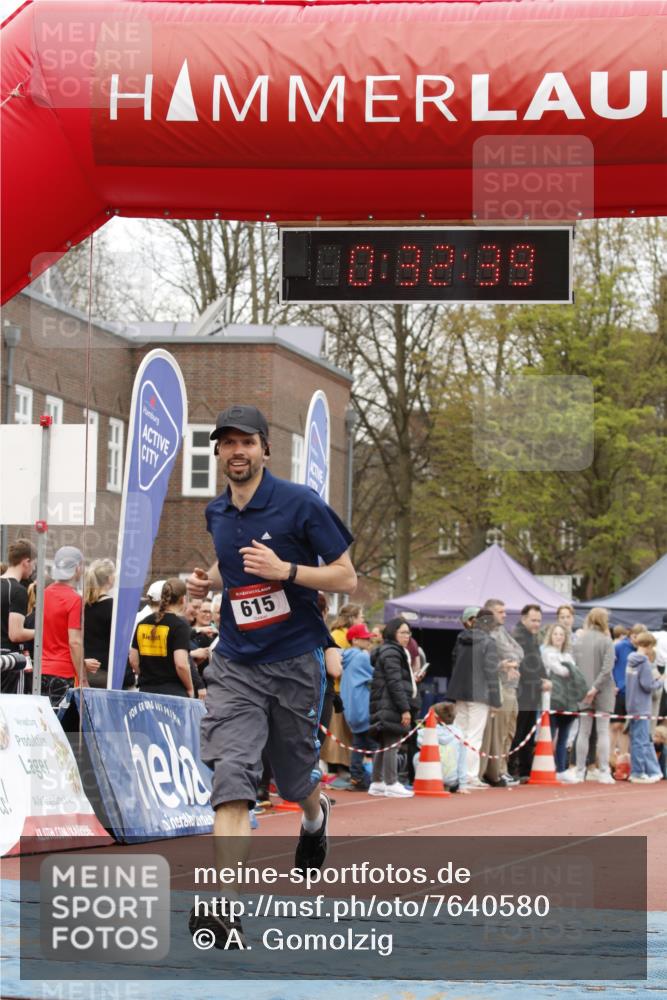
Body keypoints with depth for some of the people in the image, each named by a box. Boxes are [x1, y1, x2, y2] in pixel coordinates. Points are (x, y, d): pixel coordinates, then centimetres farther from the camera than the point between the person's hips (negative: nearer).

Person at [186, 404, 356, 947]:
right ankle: (227, 907, -25)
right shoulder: (216, 513, 7)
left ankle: (316, 819, 54)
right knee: (231, 776, -16)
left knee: (294, 778, 14)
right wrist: (209, 579, 6)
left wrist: (283, 569, -21)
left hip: (294, 663, -3)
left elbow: (347, 578, -8)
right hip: (235, 664, 3)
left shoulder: (301, 504, -9)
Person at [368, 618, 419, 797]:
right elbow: (395, 683, -18)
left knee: (384, 745, 13)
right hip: (391, 706, -11)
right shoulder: (391, 653, -11)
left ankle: (376, 783, 17)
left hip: (385, 707, 11)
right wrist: (405, 708, -20)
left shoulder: (394, 651, 22)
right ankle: (391, 784, -8)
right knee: (392, 744, -9)